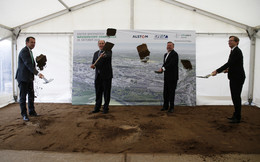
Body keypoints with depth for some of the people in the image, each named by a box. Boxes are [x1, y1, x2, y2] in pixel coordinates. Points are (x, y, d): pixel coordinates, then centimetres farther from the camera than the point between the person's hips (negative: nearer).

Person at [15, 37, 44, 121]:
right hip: (23, 78, -9)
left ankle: (32, 111, 25)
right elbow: (28, 64, -27)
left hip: (29, 78, 9)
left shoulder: (29, 51, 14)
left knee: (31, 95, 13)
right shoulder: (24, 51, -16)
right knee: (23, 96, 2)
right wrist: (37, 73, -35)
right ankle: (24, 114, 11)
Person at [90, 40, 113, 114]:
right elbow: (93, 63, 11)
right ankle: (97, 108, 18)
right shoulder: (96, 53, 16)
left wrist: (103, 56, -50)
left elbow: (107, 56, -26)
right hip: (98, 76, 5)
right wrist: (93, 66, -13)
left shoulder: (108, 52, -2)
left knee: (106, 92, 2)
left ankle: (105, 108, 13)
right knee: (98, 92, 8)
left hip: (106, 75, -5)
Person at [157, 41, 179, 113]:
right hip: (166, 76, 8)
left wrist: (163, 69, -22)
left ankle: (171, 107, 8)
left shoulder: (174, 54, -11)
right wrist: (162, 69, -3)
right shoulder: (166, 54, 17)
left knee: (171, 92, -2)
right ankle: (165, 106, 20)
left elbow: (171, 64, -21)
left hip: (173, 76, -8)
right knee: (165, 92, 10)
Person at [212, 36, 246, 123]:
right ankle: (236, 115, 27)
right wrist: (229, 69, 10)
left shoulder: (237, 51, -16)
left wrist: (217, 71, -26)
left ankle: (237, 118, 6)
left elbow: (229, 63, -25)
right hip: (234, 78, 10)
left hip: (237, 78, -10)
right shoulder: (234, 51, 14)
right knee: (235, 97, 16)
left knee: (236, 97, -4)